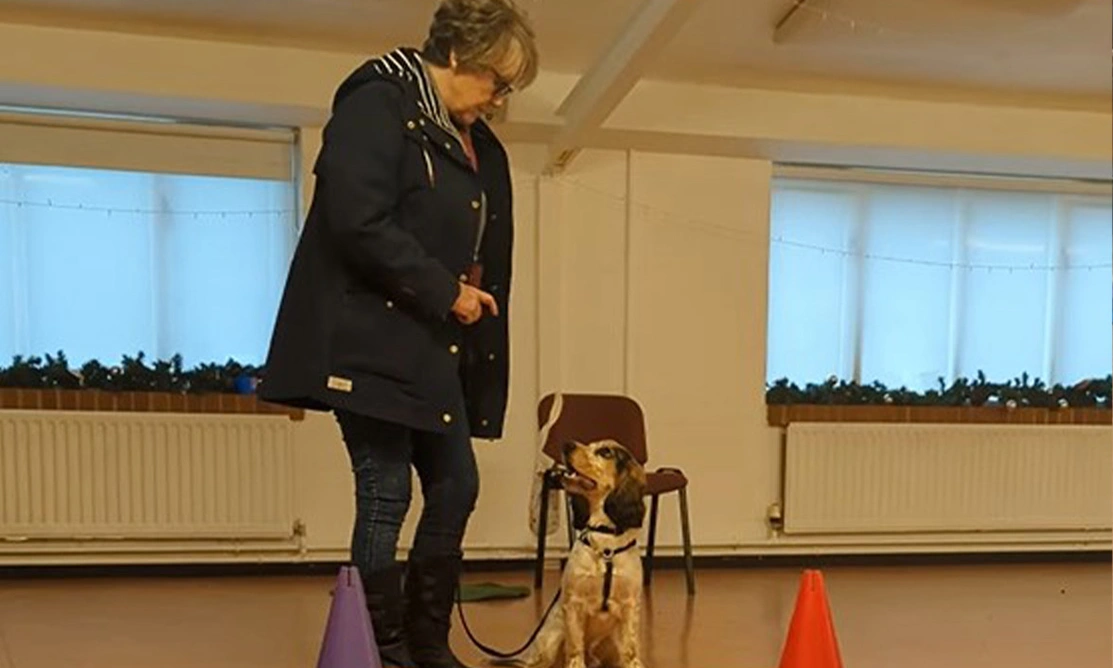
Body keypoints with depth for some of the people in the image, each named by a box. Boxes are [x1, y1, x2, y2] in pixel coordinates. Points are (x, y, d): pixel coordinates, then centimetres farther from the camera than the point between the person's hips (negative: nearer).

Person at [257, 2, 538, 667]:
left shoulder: (478, 144, 17)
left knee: (456, 488, 9)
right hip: (370, 338, -9)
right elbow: (359, 225, -21)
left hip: (433, 345, 9)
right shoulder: (378, 104, -9)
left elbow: (485, 250, 22)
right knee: (387, 494, -4)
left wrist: (472, 300, 3)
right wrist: (446, 292, -15)